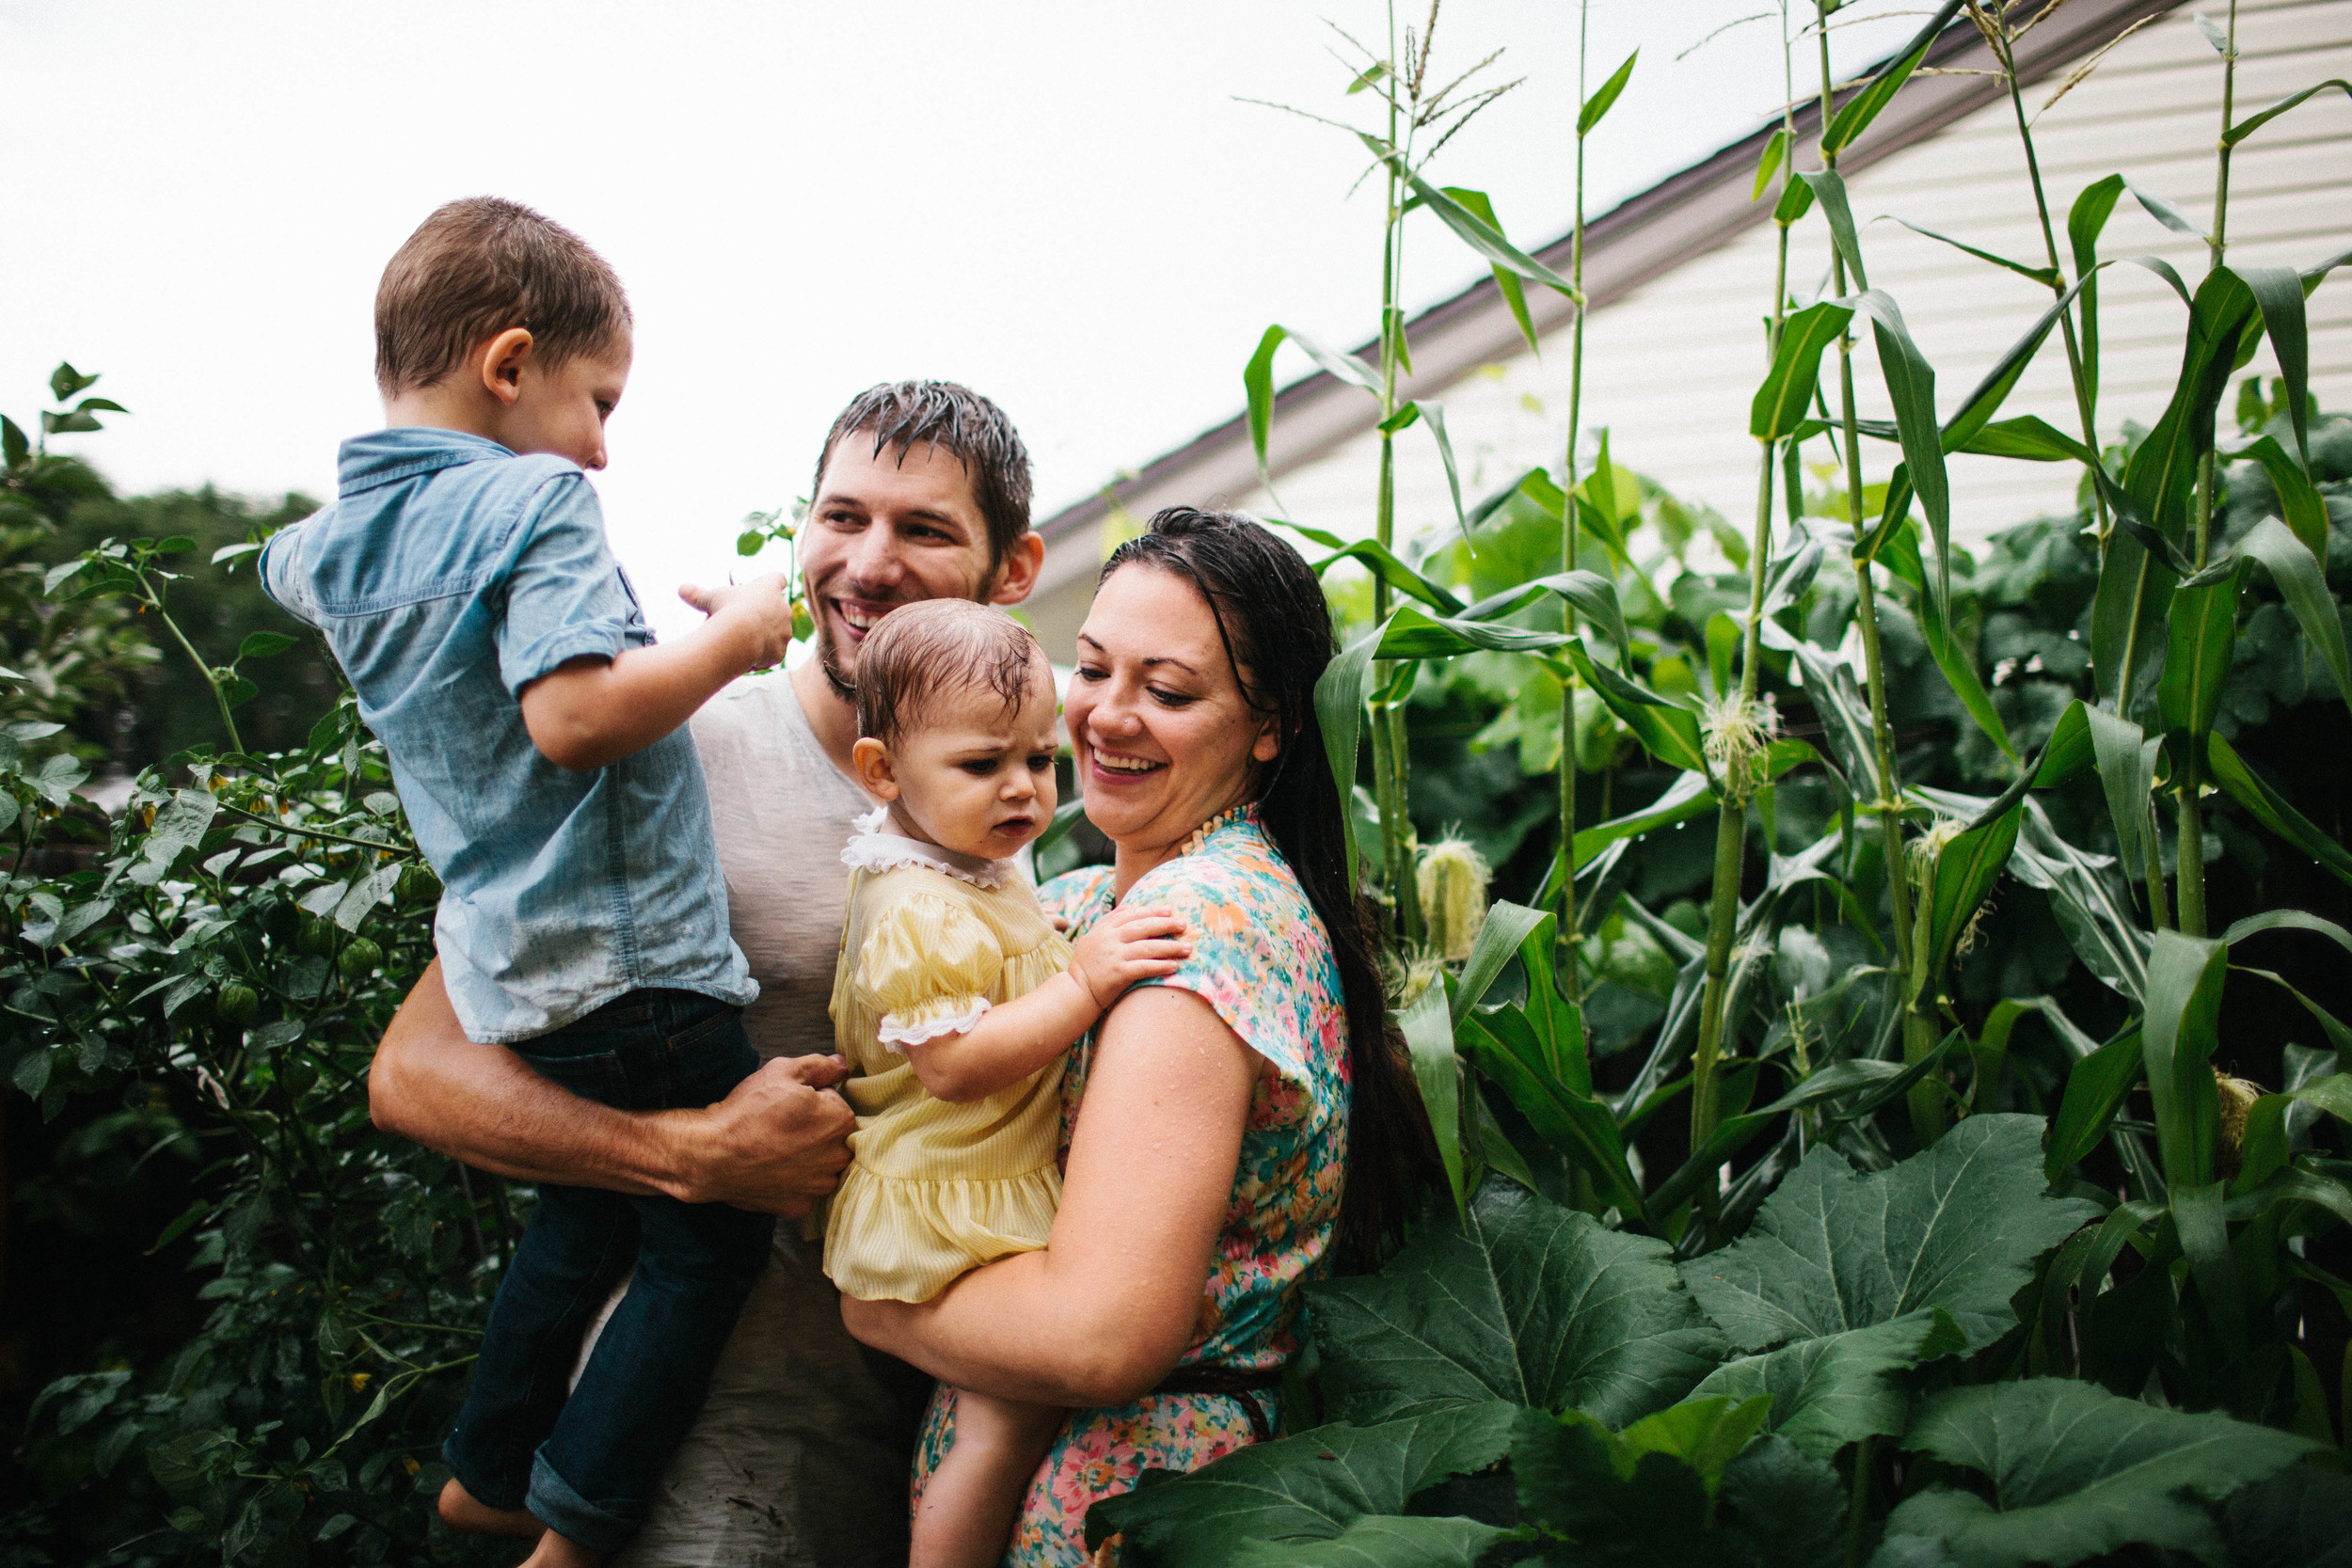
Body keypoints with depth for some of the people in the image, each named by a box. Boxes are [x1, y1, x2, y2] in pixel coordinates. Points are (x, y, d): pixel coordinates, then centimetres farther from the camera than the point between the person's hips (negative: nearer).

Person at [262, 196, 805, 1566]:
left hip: (512, 973, 9)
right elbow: (575, 716, -29)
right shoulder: (535, 499, -16)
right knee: (711, 1244, 8)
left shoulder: (339, 540, 9)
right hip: (630, 968, -9)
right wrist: (734, 634, -17)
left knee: (588, 1210, 28)